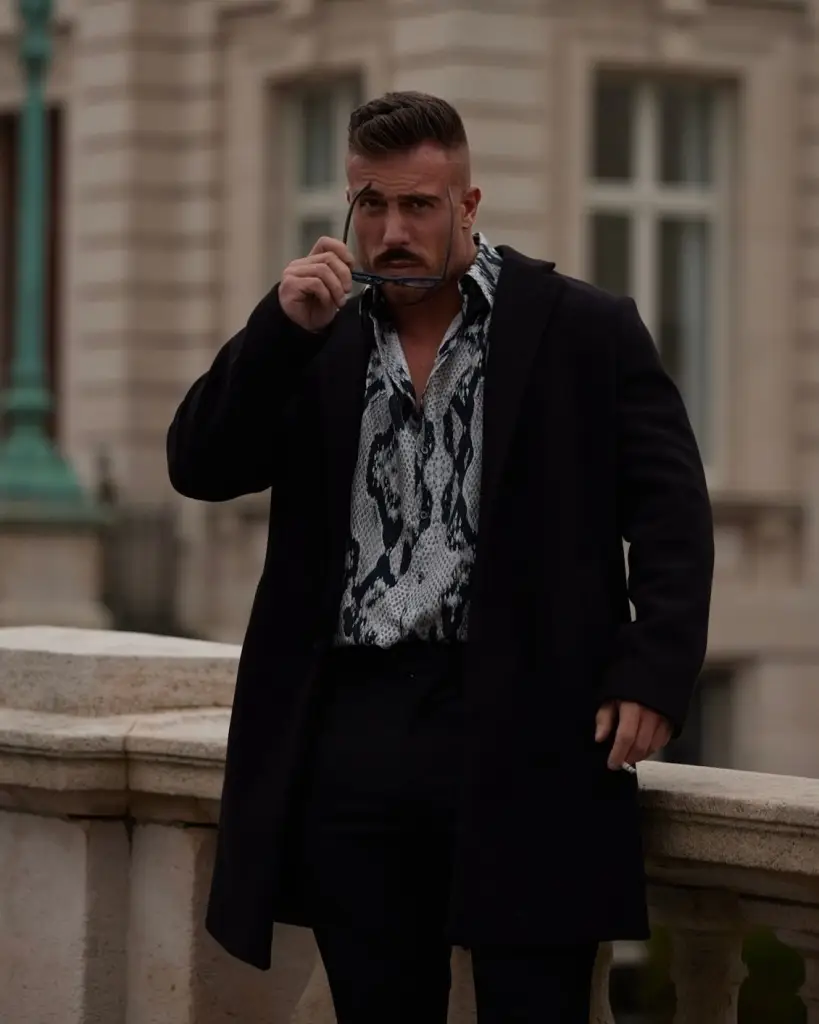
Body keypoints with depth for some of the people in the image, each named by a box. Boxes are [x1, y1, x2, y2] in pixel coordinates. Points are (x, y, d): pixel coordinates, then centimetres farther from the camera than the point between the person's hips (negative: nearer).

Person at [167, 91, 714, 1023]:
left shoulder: (583, 331, 4)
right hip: (352, 733, 4)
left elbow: (671, 510, 0)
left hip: (523, 736, -3)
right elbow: (199, 468, 6)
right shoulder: (319, 340, 14)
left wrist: (654, 673, -12)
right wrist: (281, 327, -7)